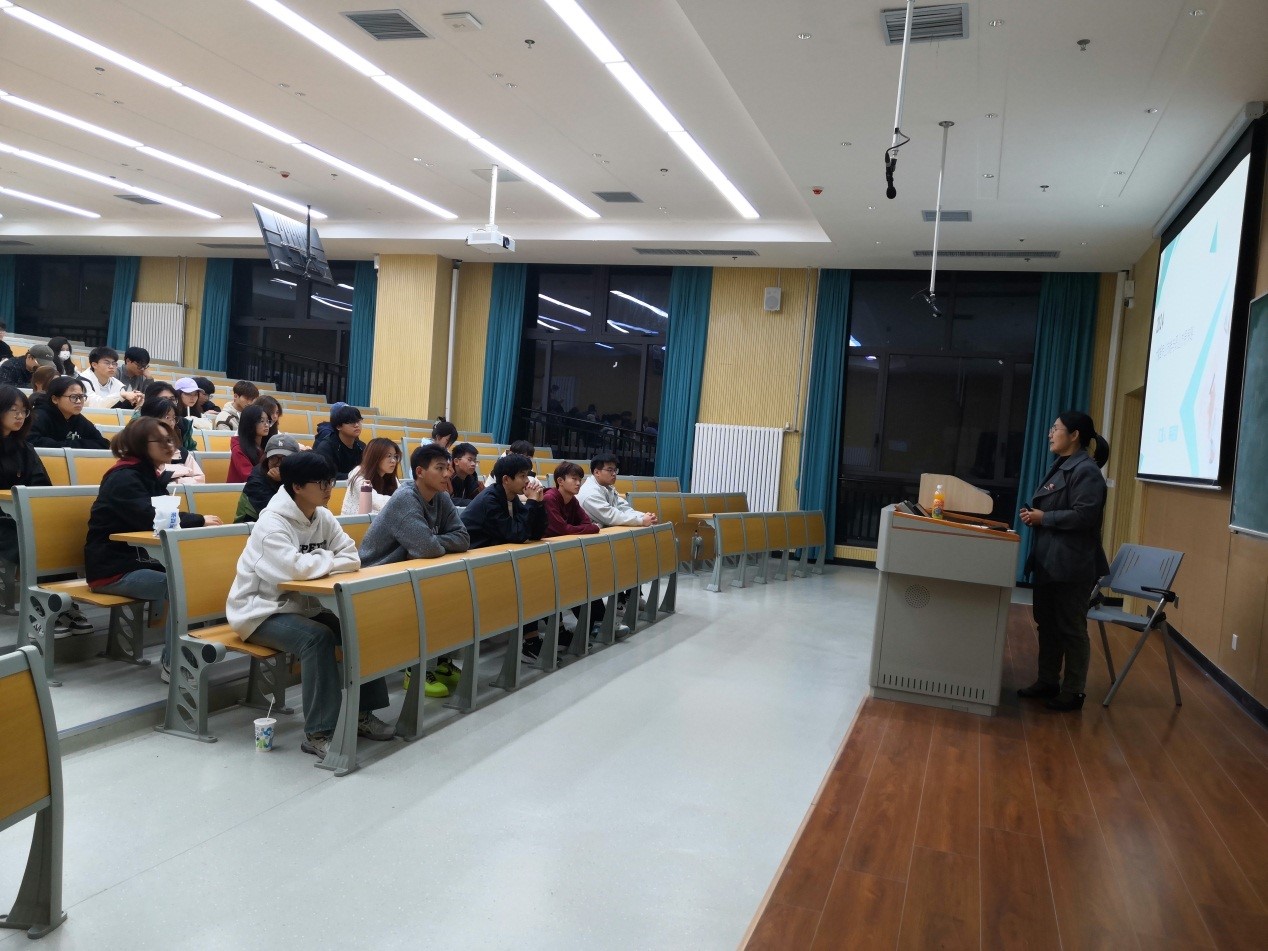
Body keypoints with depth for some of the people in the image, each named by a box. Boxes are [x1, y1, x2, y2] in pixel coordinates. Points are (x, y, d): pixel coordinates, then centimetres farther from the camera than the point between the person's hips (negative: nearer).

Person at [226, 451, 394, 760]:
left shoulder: (322, 516, 1)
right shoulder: (272, 522, -22)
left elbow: (352, 558, -6)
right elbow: (295, 568, -37)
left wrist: (317, 563, -22)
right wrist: (328, 561, -18)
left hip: (301, 606, 8)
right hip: (261, 611, -7)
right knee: (318, 637, -32)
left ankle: (362, 713, 3)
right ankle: (318, 733, -24)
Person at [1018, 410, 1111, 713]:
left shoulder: (1086, 470, -16)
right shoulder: (1062, 466, 15)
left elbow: (1084, 516, -24)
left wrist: (1044, 518, -18)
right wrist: (1033, 513, 3)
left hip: (1071, 564, -10)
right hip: (1049, 559, 10)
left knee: (1071, 628, 0)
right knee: (1046, 624, 16)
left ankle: (1073, 692, 11)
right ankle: (1047, 682, 27)